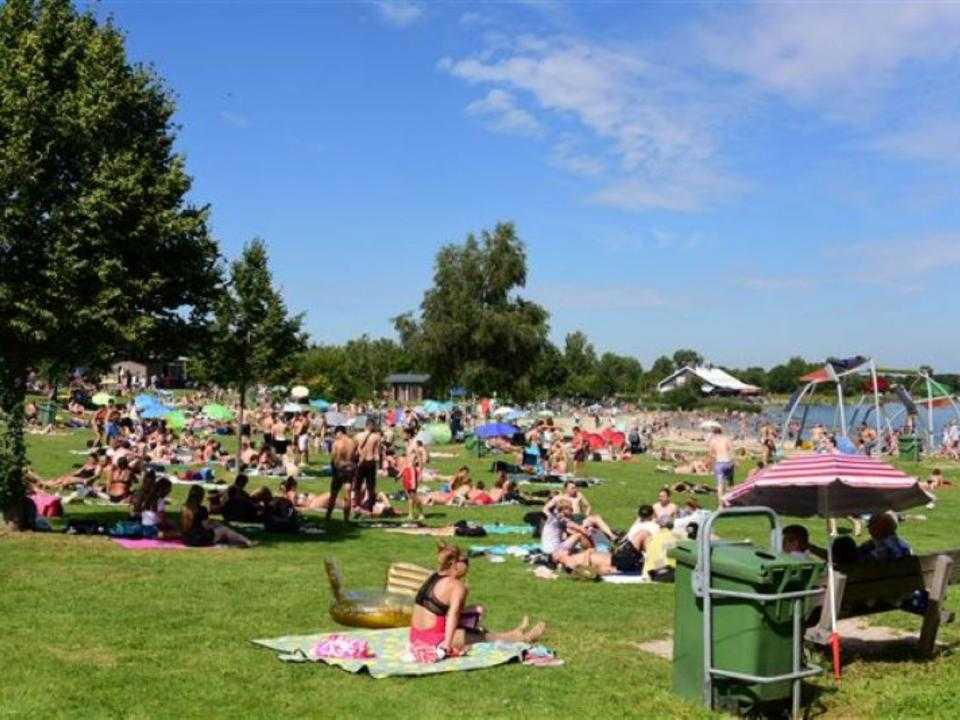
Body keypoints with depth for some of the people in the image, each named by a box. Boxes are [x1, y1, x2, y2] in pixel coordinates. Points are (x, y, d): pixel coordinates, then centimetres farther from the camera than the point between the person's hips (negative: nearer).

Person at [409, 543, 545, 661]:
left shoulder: (434, 578, 9)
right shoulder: (457, 586, -17)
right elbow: (453, 614, -31)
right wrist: (447, 644, -39)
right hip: (434, 642, -9)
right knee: (486, 637, 5)